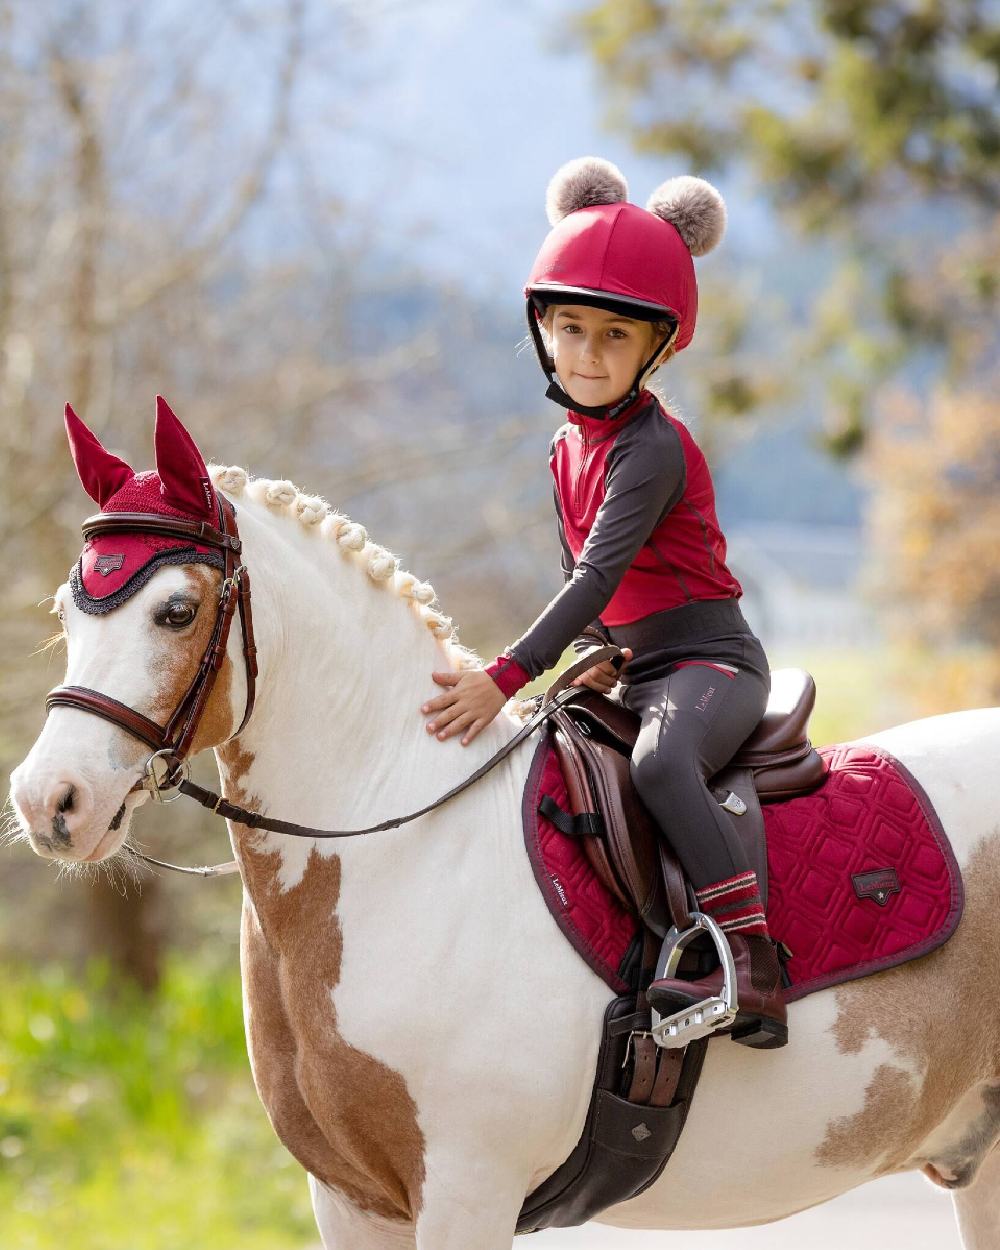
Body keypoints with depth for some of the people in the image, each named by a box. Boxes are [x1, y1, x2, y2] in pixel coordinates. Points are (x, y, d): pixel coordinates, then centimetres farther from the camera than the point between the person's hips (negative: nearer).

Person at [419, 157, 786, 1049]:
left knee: (660, 761, -37)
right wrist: (596, 661, 4)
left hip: (710, 660, -10)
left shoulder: (653, 449, -17)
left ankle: (755, 973, -44)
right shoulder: (566, 451, 10)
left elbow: (601, 572, -27)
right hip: (636, 670, 10)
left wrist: (508, 677, -33)